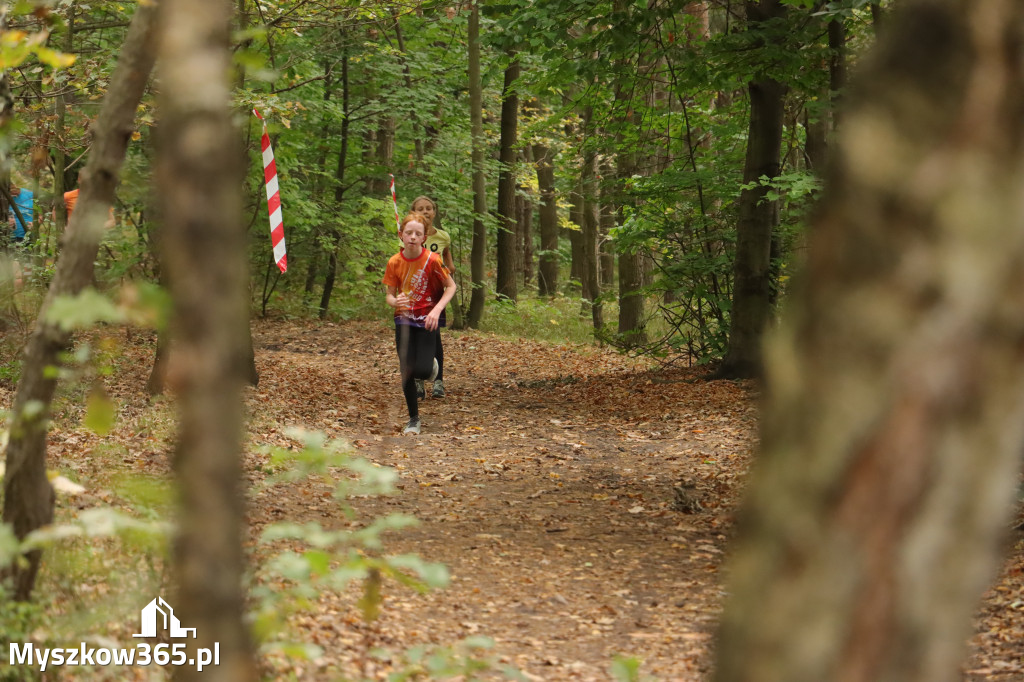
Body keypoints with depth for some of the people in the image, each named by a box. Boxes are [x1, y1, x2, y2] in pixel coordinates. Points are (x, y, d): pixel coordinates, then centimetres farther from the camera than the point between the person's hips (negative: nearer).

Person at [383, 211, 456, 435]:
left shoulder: (432, 260, -15)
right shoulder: (394, 263, -6)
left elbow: (451, 286, -5)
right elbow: (390, 294, 1)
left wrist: (437, 310, -19)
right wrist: (395, 301, -23)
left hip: (428, 320, -2)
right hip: (404, 319, 3)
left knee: (422, 371, -13)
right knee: (406, 371, -2)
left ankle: (432, 365, 27)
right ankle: (414, 419, 15)